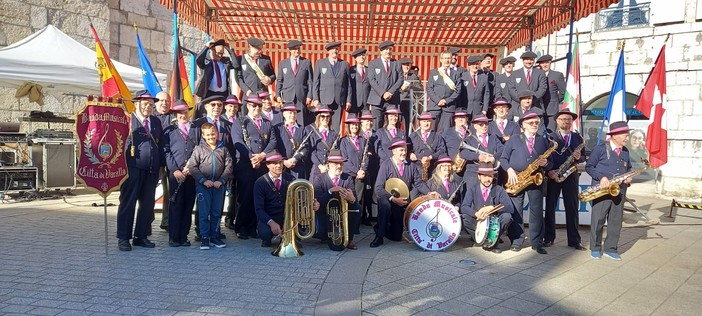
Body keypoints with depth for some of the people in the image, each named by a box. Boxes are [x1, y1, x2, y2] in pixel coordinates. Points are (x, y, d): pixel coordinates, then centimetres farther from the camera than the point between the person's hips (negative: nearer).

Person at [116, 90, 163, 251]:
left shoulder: (156, 122, 16)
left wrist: (159, 166, 9)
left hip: (151, 171, 6)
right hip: (133, 169, -5)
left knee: (148, 204, 9)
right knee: (127, 203, 2)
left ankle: (141, 236, 20)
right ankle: (123, 238, 11)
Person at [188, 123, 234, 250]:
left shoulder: (223, 149, 5)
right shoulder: (199, 149, 0)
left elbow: (229, 166, 2)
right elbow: (192, 167, -5)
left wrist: (221, 181, -9)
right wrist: (204, 180, -13)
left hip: (219, 185, 2)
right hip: (203, 186, -2)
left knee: (216, 213, 9)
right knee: (204, 213, 0)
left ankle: (215, 237, 20)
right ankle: (204, 238, 9)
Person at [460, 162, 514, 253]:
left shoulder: (499, 190, -6)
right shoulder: (472, 188, -6)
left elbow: (510, 208, -19)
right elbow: (464, 207, -15)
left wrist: (491, 208, -31)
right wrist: (476, 213, -35)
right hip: (478, 222, 0)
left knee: (507, 216, -27)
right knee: (463, 217, -27)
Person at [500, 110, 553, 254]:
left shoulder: (543, 141, 13)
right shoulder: (513, 140, 7)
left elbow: (550, 163, 14)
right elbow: (503, 159, 5)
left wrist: (545, 163, -9)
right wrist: (510, 170, -12)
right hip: (516, 179, -1)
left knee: (537, 210, -1)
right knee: (516, 210, 0)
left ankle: (537, 243, 6)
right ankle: (516, 241, 8)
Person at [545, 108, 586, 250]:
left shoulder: (577, 138, 12)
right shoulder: (549, 137, 3)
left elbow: (583, 157, 12)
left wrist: (579, 157, -10)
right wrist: (548, 171, -16)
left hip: (571, 176, 2)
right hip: (553, 175, -2)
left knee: (573, 208, 2)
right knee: (550, 207, 3)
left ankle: (574, 240, 9)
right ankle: (549, 238, 11)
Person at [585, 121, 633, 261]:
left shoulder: (625, 151, 11)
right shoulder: (600, 149, -7)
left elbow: (628, 168, 24)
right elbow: (589, 166, -6)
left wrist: (628, 177, 2)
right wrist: (601, 177, -19)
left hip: (619, 191, 6)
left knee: (616, 221, 8)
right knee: (598, 220, -1)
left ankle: (611, 248, 18)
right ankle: (595, 248, 12)